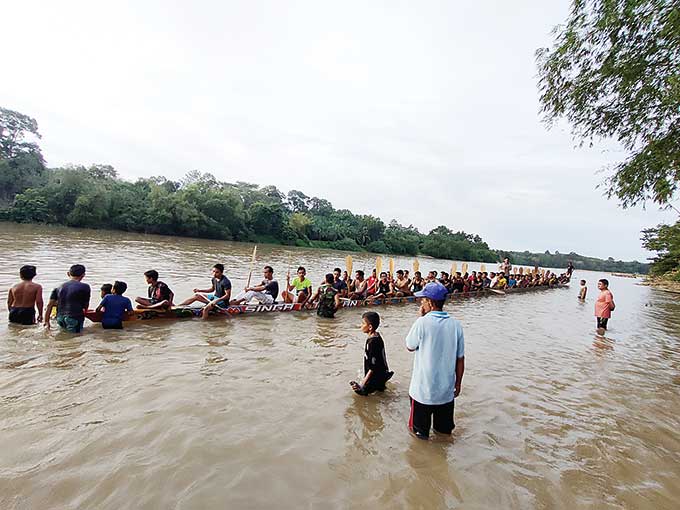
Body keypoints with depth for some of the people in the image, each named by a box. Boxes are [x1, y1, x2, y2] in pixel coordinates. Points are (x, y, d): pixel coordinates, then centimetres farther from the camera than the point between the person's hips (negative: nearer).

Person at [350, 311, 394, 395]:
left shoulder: (372, 342, -25)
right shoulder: (377, 336, 2)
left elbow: (373, 367, -23)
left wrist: (363, 384, -20)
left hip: (377, 375, -9)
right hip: (382, 372, 9)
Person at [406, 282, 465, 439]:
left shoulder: (422, 322, -20)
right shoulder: (455, 324, -8)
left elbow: (410, 346, -3)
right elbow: (460, 359, -1)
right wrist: (458, 384, 14)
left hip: (424, 389, -4)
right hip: (446, 389, 4)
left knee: (421, 431, 18)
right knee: (444, 428, 24)